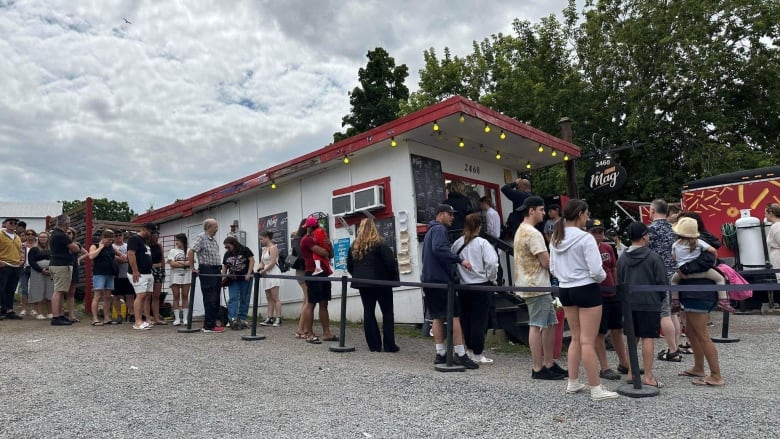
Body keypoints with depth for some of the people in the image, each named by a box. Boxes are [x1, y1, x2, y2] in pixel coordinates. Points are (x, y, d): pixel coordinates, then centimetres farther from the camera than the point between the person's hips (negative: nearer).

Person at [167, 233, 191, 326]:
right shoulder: (173, 251, 7)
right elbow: (172, 264, -5)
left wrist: (178, 263, -11)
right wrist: (185, 264, -7)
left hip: (186, 276, 0)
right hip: (175, 276, 0)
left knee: (185, 297, 2)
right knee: (176, 297, 1)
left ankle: (185, 318, 5)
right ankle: (177, 318, 5)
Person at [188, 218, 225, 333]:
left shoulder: (213, 240, 18)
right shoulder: (201, 237, -9)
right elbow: (190, 252, -16)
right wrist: (193, 268, -13)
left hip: (216, 272, 9)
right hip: (207, 272, -9)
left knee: (215, 300, 10)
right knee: (210, 300, -7)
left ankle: (210, 324, 17)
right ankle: (209, 326, -1)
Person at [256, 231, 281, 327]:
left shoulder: (273, 248, -7)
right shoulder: (264, 249, 18)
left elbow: (272, 263, -15)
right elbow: (262, 263, 17)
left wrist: (263, 271, -10)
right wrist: (258, 269, -2)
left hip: (273, 273, -9)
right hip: (266, 275, 9)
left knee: (275, 298, -9)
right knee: (269, 298, 6)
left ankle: (278, 319, -8)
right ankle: (269, 318, 8)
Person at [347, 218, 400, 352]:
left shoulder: (354, 246, 7)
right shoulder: (380, 243, -9)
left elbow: (349, 266, 11)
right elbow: (391, 262, -14)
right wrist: (395, 278, -2)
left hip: (363, 283, 5)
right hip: (381, 283, -4)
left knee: (368, 312, 9)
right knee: (387, 313, 5)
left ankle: (374, 345, 9)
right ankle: (389, 345, 4)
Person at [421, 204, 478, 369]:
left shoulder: (430, 231, 22)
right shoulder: (439, 229, -9)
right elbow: (439, 249, -27)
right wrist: (460, 260, -27)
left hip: (430, 279, 10)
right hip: (441, 279, -10)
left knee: (438, 317, 10)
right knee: (455, 316, -6)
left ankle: (440, 354, 12)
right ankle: (460, 355, -5)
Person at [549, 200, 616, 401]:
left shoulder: (556, 239, 5)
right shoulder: (585, 238, -16)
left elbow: (553, 269, 11)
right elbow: (596, 271, -17)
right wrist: (603, 276, 3)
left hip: (565, 290, 7)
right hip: (586, 290, -7)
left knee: (576, 338, 18)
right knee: (588, 341, 0)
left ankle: (572, 383, 26)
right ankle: (596, 389, 10)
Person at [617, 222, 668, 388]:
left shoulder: (622, 258, 3)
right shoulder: (653, 257, -10)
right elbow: (662, 281, -7)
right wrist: (661, 297, 10)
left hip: (629, 304, 5)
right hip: (649, 303, -4)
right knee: (648, 339, 0)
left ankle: (631, 373, 18)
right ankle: (648, 377, 3)